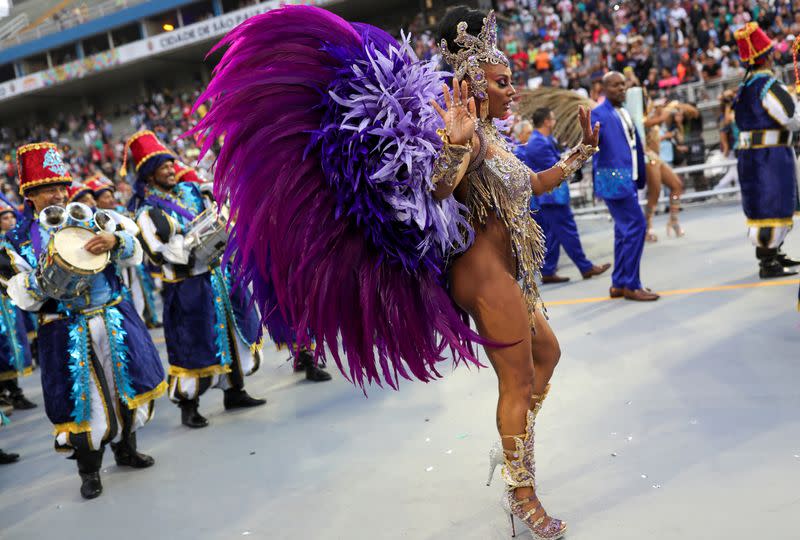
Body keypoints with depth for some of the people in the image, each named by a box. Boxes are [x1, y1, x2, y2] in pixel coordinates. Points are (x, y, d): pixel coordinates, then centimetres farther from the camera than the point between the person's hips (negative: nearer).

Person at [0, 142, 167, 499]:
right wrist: (43, 277, -23)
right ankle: (89, 470, 18)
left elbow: (135, 256, 0)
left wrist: (114, 240, -21)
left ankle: (125, 448, 33)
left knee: (127, 385, 11)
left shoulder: (90, 220, 7)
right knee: (81, 398, 0)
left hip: (114, 321, 3)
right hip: (67, 333, -3)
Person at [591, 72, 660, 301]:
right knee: (636, 226, -12)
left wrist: (641, 177, 17)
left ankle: (619, 284, 21)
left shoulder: (625, 113, 16)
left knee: (624, 230, 12)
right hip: (613, 178, -9)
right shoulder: (599, 114, -8)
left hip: (628, 178, 9)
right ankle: (631, 285, -5)